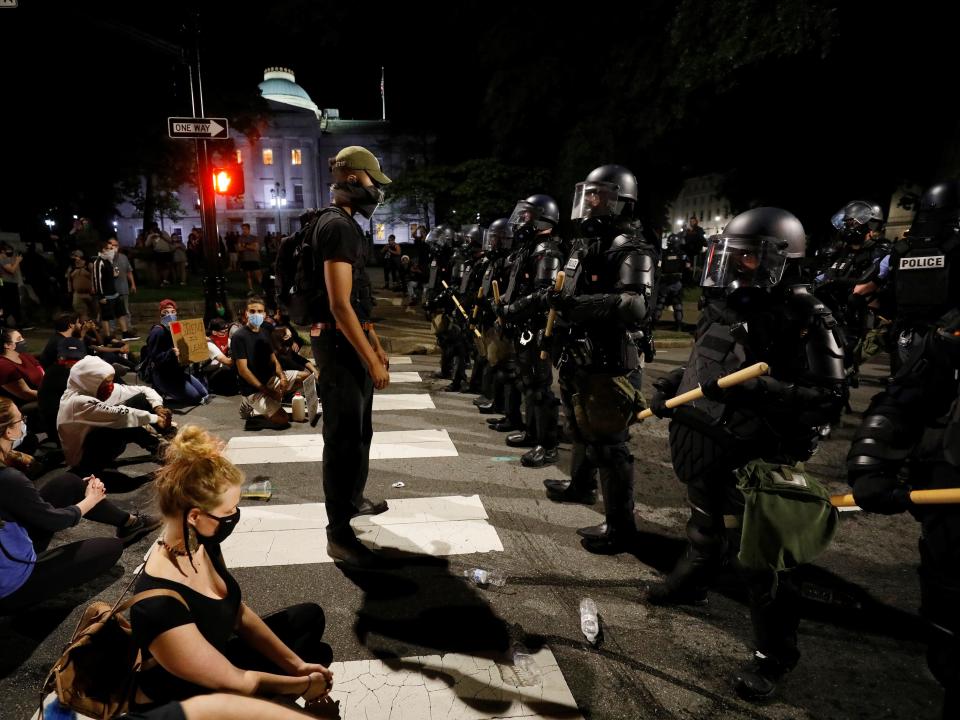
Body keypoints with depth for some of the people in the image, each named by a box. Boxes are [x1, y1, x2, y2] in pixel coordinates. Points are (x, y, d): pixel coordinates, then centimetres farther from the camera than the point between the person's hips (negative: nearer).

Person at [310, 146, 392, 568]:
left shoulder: (347, 225, 15)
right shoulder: (337, 226, -17)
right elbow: (339, 304, -24)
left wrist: (376, 345, 21)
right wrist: (371, 359, -22)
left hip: (353, 341, 11)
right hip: (338, 344, -11)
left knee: (360, 429, 21)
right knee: (343, 436, -5)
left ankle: (353, 499, 39)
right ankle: (339, 534, 4)